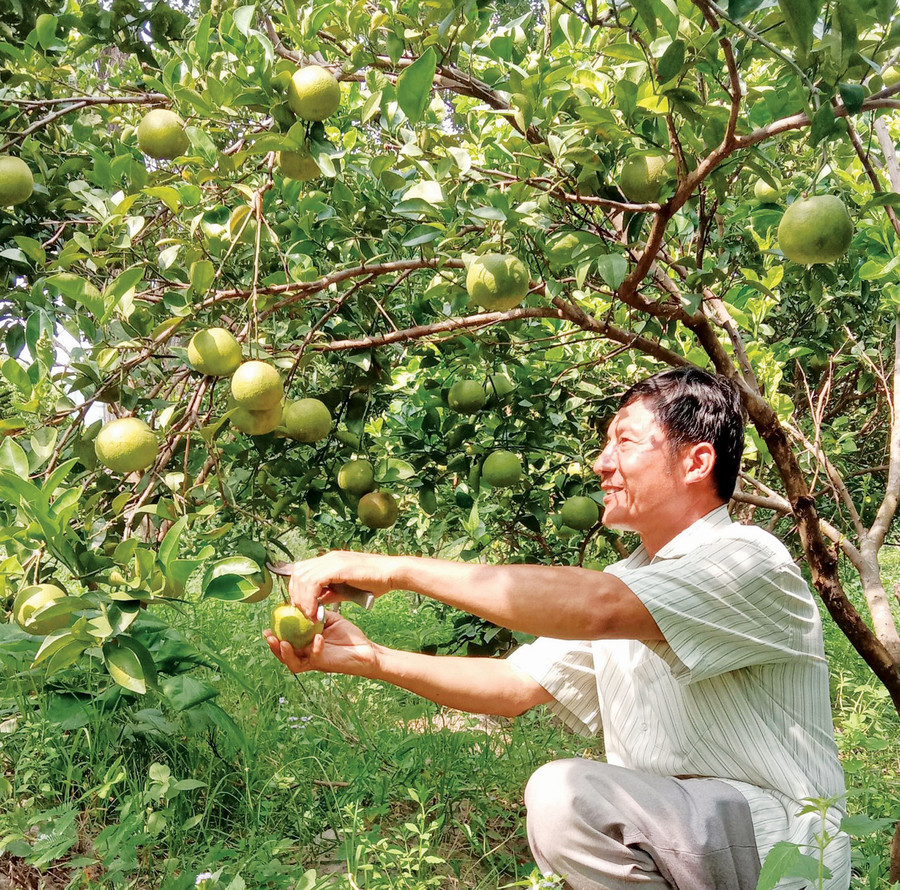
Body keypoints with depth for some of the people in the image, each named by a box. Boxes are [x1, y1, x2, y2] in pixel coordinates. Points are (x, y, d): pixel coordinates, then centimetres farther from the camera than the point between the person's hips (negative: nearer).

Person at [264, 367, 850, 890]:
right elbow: (518, 685, 5)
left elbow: (597, 609, -33)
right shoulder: (623, 582, 10)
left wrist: (396, 568, -31)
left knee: (566, 793, -27)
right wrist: (368, 658, -7)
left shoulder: (750, 561, -16)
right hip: (662, 832, 8)